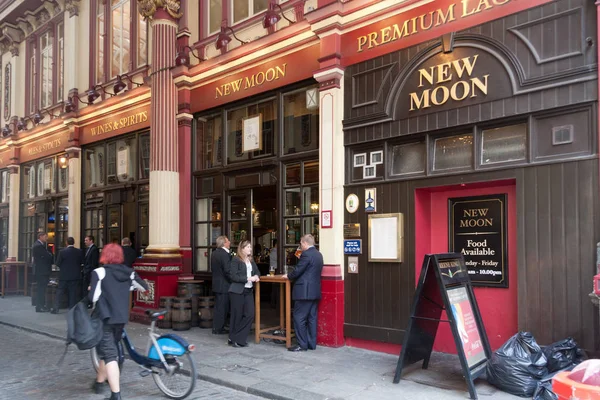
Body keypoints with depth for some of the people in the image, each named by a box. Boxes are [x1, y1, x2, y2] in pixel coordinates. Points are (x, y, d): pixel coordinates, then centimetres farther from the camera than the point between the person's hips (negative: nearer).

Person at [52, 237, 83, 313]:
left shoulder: (62, 252, -11)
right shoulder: (79, 252, -5)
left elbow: (58, 263, -6)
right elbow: (82, 262, 2)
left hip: (64, 275, -2)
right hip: (75, 275, 2)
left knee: (60, 292, 7)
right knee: (73, 292, 8)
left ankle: (55, 309, 5)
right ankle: (72, 308, 9)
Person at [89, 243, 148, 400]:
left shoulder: (100, 272, -11)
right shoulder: (128, 272, 3)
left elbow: (93, 296, -18)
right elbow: (144, 287, 13)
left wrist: (90, 292, 4)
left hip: (105, 318, -5)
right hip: (122, 318, 5)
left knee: (109, 354, -4)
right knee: (109, 349, 24)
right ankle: (99, 382, 42)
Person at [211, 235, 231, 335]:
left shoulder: (214, 253, 8)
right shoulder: (225, 254, -20)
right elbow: (228, 270, -23)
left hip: (216, 284, 9)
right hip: (224, 285, -9)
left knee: (218, 307, 17)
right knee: (222, 307, 1)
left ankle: (216, 327, 24)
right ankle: (218, 329, 7)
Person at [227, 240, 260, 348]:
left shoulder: (251, 260, 13)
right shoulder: (235, 260, -8)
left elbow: (257, 271, 22)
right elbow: (233, 276, -15)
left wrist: (256, 276, -1)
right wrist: (248, 278, -18)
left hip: (248, 291, 6)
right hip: (237, 291, -6)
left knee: (250, 314, -1)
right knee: (237, 315, 2)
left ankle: (239, 338, 13)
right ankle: (233, 339, 18)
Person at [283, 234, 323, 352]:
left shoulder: (306, 254, -15)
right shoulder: (319, 254, 13)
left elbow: (297, 271, -16)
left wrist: (288, 276, 3)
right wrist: (292, 275, 20)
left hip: (304, 292, -9)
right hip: (315, 291, 9)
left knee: (299, 318, -1)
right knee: (312, 318, 12)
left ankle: (302, 344, 2)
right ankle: (312, 343, 17)